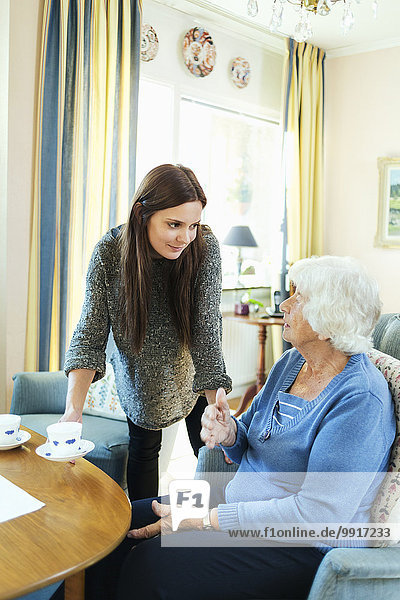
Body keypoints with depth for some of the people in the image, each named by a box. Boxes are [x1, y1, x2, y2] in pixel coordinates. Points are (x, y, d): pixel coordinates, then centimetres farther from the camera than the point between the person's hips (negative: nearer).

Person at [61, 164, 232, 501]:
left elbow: (207, 329, -27)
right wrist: (73, 409, -36)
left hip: (193, 372, 0)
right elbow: (90, 333, -24)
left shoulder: (205, 247, -28)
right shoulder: (110, 252, -26)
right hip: (138, 375, 1)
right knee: (143, 447, 14)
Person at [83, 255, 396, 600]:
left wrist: (205, 518, -23)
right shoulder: (291, 363, 5)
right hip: (240, 511, 8)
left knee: (152, 566, -21)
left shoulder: (361, 400, -22)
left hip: (305, 547, -8)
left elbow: (318, 513, -26)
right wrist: (228, 432, -12)